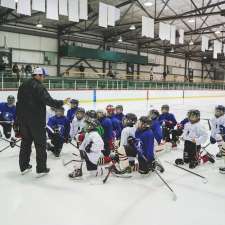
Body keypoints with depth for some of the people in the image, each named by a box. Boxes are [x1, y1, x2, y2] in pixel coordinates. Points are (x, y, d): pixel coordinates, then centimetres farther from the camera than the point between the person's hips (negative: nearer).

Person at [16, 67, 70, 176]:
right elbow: (48, 100, -24)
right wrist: (61, 102, -16)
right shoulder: (38, 87, -13)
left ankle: (24, 167, 25)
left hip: (23, 119, 8)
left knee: (25, 142, 17)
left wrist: (18, 121, 22)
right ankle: (41, 169, 8)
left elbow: (19, 103, 17)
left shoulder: (22, 86, 12)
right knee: (40, 144, 2)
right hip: (36, 120, -8)